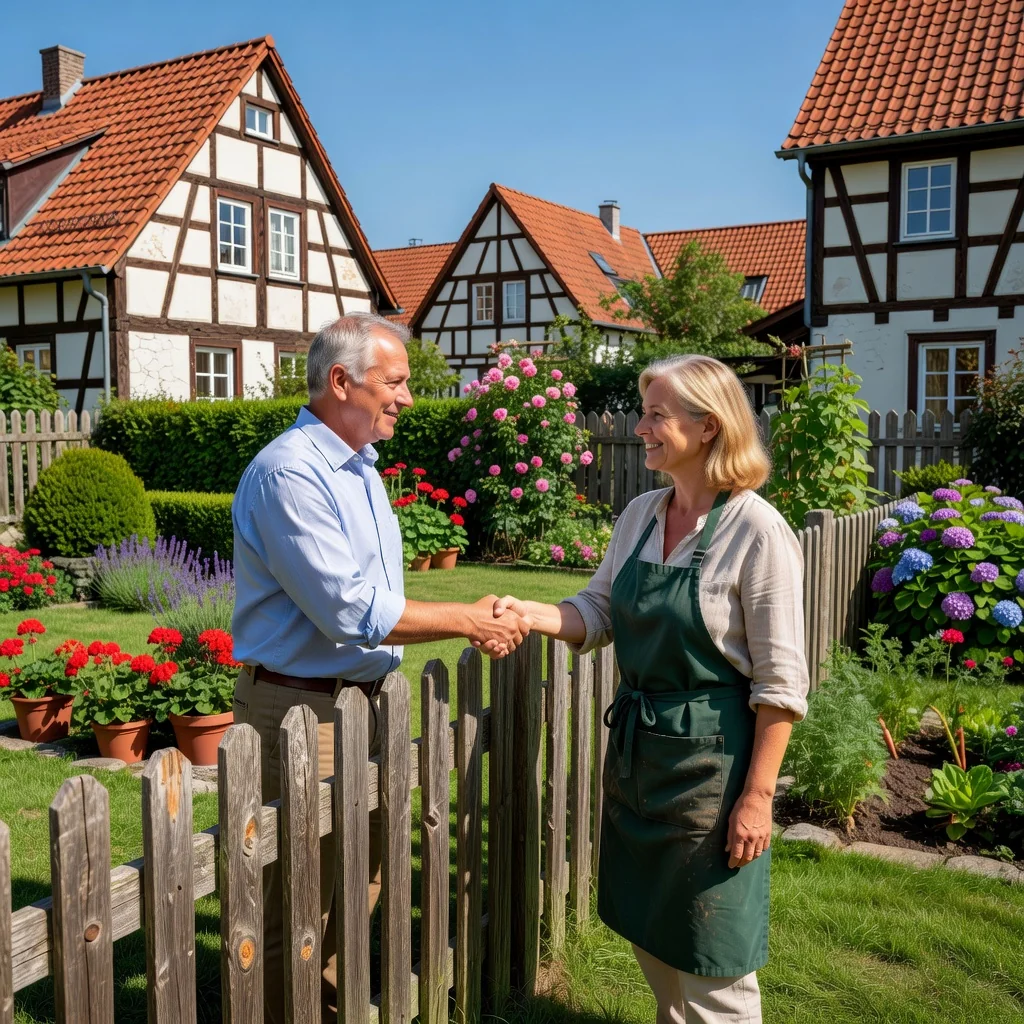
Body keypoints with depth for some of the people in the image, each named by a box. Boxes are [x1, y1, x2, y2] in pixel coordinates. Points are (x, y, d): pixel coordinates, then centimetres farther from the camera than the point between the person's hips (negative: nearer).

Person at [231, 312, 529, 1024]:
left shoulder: (360, 468, 12)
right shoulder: (289, 472, -19)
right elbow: (351, 610, -24)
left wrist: (477, 620, 5)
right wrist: (467, 622, -15)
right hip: (302, 708, -9)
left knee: (364, 873, 20)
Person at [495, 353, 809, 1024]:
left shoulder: (756, 530, -17)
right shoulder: (640, 515, 3)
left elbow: (781, 682, -16)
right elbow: (600, 612, 6)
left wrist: (758, 796, -16)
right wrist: (529, 613, -12)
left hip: (710, 756, -7)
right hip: (635, 745, 7)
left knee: (710, 965, 9)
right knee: (647, 930, 22)